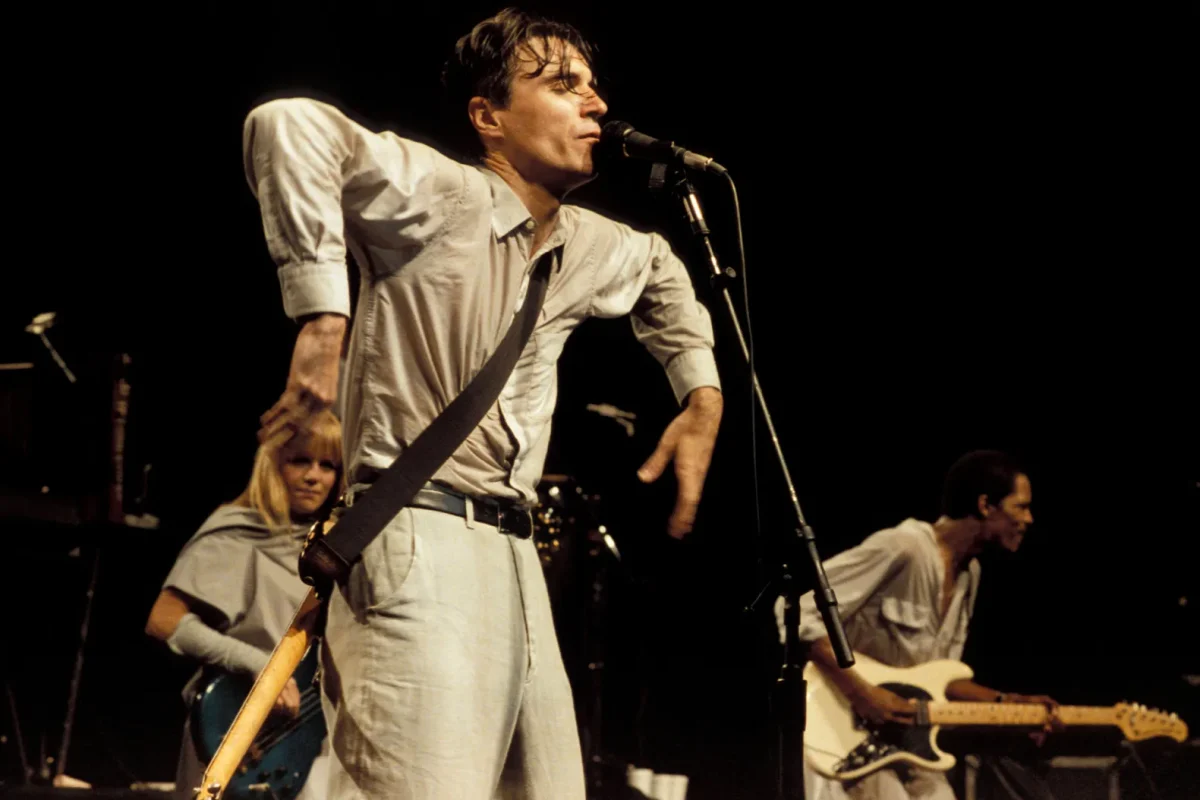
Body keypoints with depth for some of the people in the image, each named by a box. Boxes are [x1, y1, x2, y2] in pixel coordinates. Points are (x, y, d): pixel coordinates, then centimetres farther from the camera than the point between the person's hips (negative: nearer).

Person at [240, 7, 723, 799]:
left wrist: (701, 395, 26)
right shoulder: (440, 198, -8)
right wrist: (322, 317, -25)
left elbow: (661, 272, 40)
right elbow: (290, 126, -25)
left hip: (515, 555, 8)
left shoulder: (593, 249, 16)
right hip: (419, 541, -8)